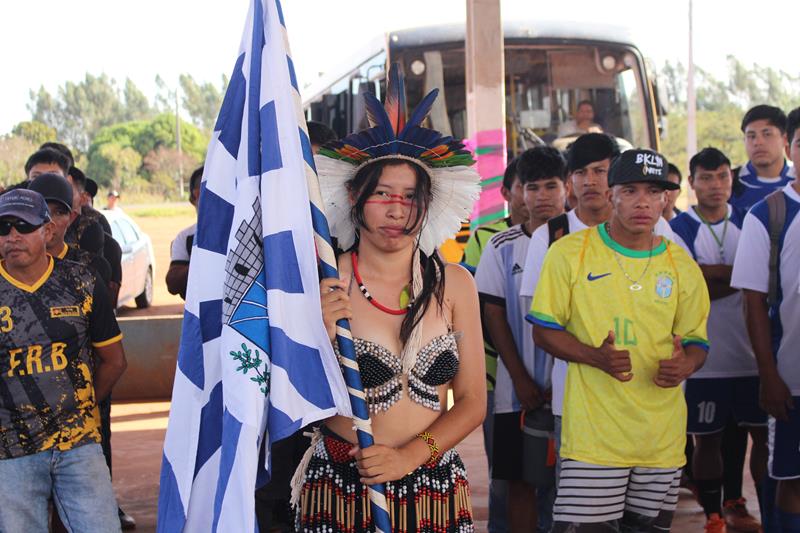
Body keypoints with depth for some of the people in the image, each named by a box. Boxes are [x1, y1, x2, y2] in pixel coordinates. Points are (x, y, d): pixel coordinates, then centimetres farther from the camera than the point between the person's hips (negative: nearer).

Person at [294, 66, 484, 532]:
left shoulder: (454, 284, 0)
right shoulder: (324, 284, -8)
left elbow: (472, 401, 2)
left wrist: (409, 456, -11)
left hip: (434, 485, 2)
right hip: (341, 488, -2)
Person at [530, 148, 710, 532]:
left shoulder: (682, 266, 7)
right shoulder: (569, 252, -1)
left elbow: (696, 342, 15)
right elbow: (544, 331, 1)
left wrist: (684, 365, -10)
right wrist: (597, 357, -17)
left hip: (664, 435, 4)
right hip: (593, 431, -3)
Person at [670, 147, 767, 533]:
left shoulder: (748, 222, 7)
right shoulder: (678, 230, -1)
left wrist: (711, 273, -14)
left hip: (753, 352, 2)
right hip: (704, 356, -2)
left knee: (764, 433, 5)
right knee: (708, 439, 7)